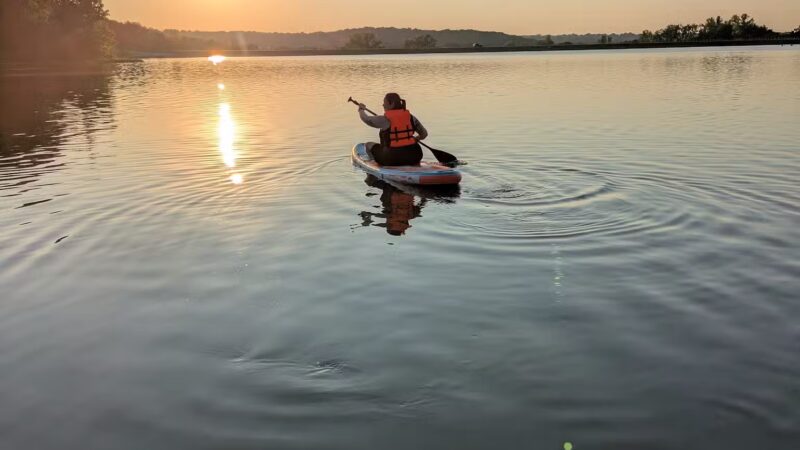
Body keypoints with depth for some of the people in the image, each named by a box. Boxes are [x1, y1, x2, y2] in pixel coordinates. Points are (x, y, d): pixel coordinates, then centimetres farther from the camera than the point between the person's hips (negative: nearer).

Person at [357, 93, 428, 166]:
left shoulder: (385, 120, -11)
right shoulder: (410, 117, 3)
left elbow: (365, 119, 1)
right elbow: (424, 134, 8)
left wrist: (361, 109, 23)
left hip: (393, 159, -5)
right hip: (413, 157, 5)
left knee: (369, 145, 14)